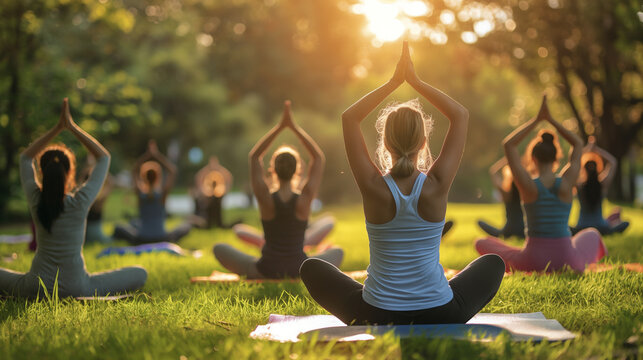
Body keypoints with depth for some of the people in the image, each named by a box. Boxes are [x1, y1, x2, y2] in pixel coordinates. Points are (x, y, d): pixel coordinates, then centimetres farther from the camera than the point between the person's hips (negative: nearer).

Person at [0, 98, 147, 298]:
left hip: (35, 287, 2)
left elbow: (25, 158, 13)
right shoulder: (80, 202, -13)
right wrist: (72, 127, 1)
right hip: (76, 288, -2)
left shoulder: (36, 200, -6)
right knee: (140, 274, 12)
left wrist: (57, 128, 7)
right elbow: (104, 158, 1)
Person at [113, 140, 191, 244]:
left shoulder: (140, 193, -6)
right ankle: (171, 238, 9)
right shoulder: (162, 193, -10)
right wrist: (157, 155, 0)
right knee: (186, 226, 17)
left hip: (140, 239, 2)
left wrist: (147, 154, 6)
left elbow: (134, 171, 11)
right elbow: (172, 170, 1)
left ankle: (133, 239, 13)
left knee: (118, 228, 27)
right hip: (162, 238, -2)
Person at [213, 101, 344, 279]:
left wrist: (280, 126, -4)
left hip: (266, 270, 0)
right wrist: (294, 127, -5)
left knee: (219, 248, 19)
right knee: (338, 252, 29)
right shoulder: (305, 198, -14)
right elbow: (319, 157, -2)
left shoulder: (265, 198, -15)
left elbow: (254, 156, -2)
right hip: (299, 271, 0)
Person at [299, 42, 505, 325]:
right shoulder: (437, 185, -12)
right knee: (493, 264, 28)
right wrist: (415, 81, 1)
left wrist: (393, 82, 2)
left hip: (376, 318, -1)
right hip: (439, 318, 1)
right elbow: (461, 115, 1)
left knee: (312, 268, 24)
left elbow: (349, 117, 1)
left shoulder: (373, 186, -14)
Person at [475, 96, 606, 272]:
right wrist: (550, 119, 7)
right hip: (569, 263, 2)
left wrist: (537, 119, 1)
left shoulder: (528, 185, -11)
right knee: (591, 234, 38)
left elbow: (508, 144, 1)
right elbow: (578, 144, 11)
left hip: (534, 262, -2)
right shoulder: (566, 183, -7)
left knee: (481, 243, 21)